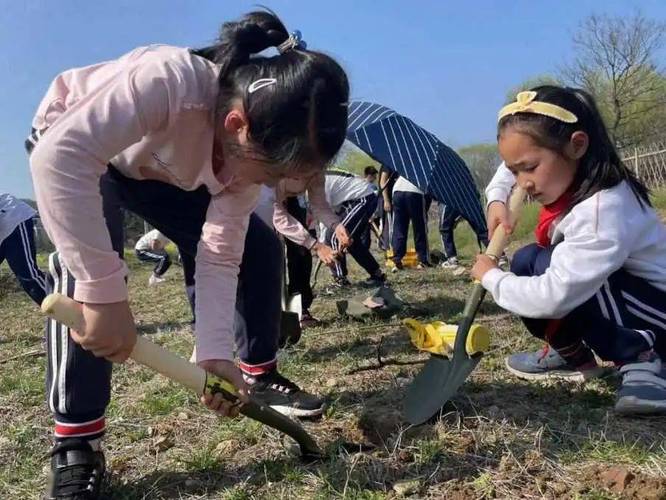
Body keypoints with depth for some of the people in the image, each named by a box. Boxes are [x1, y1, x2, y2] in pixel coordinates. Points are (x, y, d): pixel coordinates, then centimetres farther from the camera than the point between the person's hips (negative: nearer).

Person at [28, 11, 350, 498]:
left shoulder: (252, 147, -23)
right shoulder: (173, 78, -44)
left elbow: (220, 256, -21)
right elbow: (59, 158, -52)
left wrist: (216, 353, -30)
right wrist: (105, 293, -52)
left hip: (158, 170, 5)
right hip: (75, 147, -5)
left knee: (259, 248, -5)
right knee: (88, 262, -33)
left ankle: (261, 374, 14)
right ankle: (77, 444, -18)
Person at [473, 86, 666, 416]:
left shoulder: (601, 211, -34)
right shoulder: (573, 175, -7)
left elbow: (551, 297, -39)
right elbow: (512, 165, 15)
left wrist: (490, 277, -21)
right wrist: (497, 199, -5)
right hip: (620, 299, 9)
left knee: (544, 265, -28)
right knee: (526, 260, -1)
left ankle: (639, 356, -11)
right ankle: (569, 354, 12)